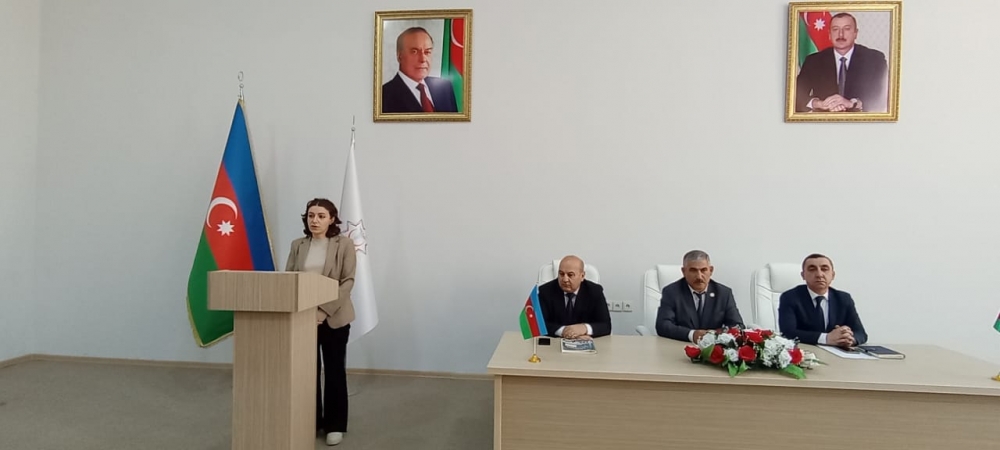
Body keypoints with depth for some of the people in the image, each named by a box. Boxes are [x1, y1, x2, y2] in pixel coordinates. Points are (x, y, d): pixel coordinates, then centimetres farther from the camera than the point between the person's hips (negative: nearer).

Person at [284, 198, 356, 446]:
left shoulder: (344, 244, -5)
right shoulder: (298, 245, 6)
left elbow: (348, 281, -10)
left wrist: (324, 311, -18)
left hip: (334, 318, -3)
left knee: (334, 371, 6)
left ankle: (334, 425, 20)